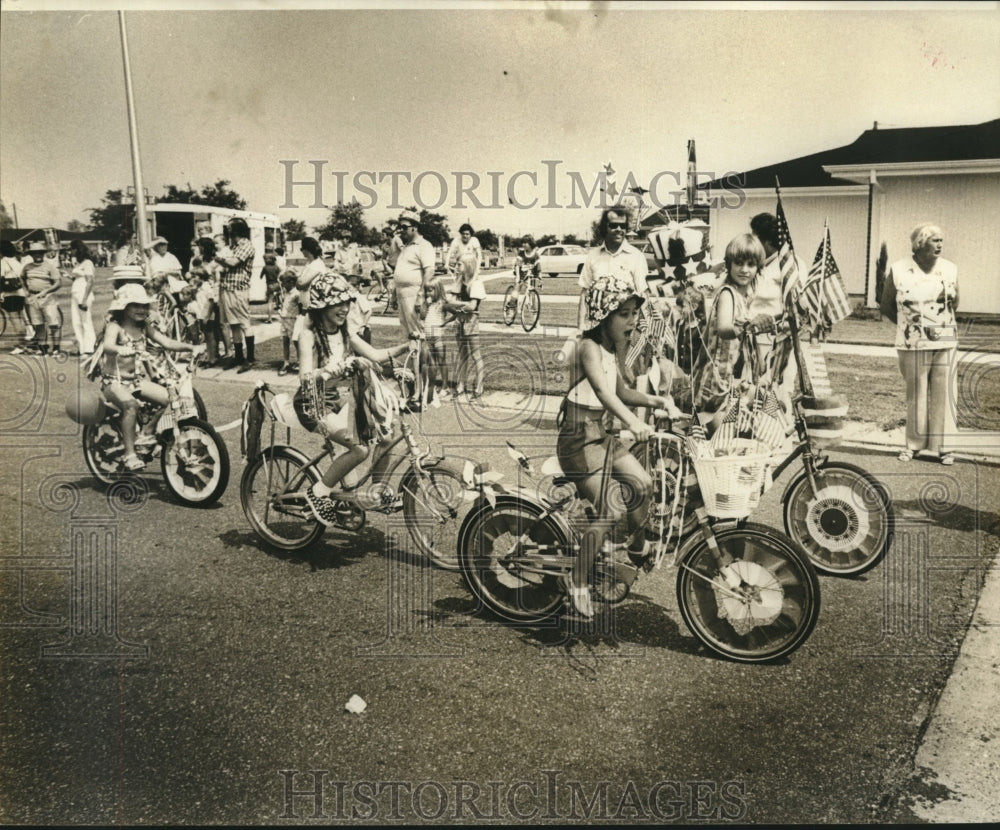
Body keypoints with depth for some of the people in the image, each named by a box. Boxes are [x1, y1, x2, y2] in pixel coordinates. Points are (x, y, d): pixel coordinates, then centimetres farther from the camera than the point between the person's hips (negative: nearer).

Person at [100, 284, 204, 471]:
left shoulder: (144, 327, 6)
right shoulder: (115, 327, -10)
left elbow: (167, 342, -3)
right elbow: (107, 345, -31)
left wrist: (191, 347, -19)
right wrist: (121, 350, -55)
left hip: (137, 379, 6)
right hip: (114, 381, -6)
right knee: (131, 405, -37)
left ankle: (147, 433, 6)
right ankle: (130, 454, -31)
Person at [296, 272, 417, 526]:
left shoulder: (344, 334, 3)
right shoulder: (309, 336, -17)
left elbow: (375, 355, 2)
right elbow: (305, 378, -29)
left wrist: (406, 347, -13)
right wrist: (339, 367, -45)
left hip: (335, 401, 7)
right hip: (312, 405, -7)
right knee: (359, 449, -23)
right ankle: (318, 493, -7)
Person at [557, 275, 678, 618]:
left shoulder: (610, 350, 11)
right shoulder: (589, 348, -18)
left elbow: (622, 392, 18)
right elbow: (601, 389, -35)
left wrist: (657, 401, 3)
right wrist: (631, 420, -49)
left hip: (600, 432, 9)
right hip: (578, 434, -9)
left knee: (642, 483, 7)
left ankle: (638, 546, 33)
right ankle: (578, 582, 3)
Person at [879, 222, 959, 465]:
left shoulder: (950, 270, 3)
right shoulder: (898, 271, -5)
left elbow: (954, 304, 17)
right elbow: (886, 306, 6)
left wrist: (940, 324, 11)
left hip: (945, 342, 2)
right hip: (913, 345, -2)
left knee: (943, 394, 2)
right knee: (915, 394, 4)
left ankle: (939, 445, 10)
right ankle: (914, 443, 16)